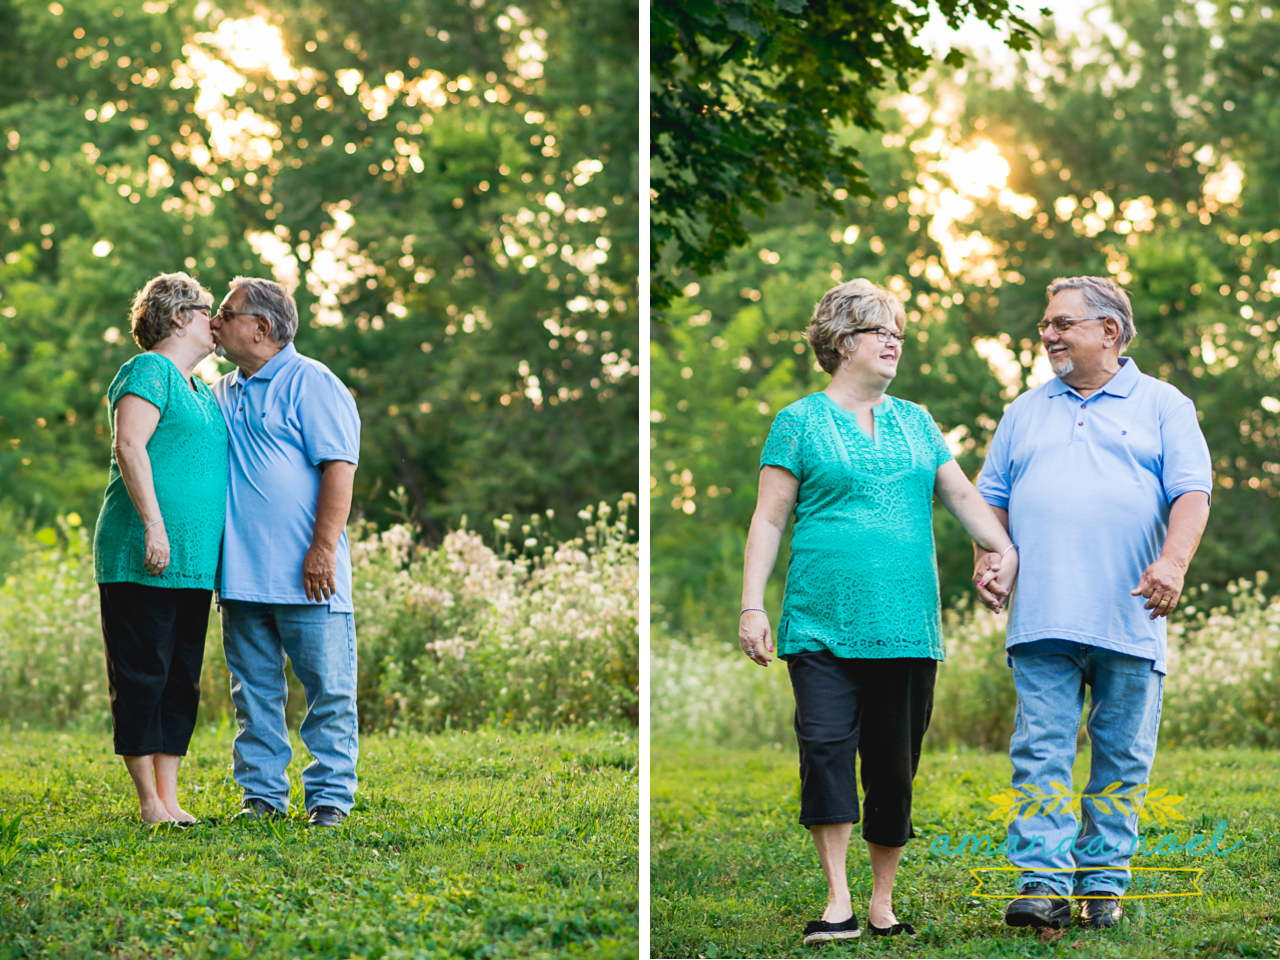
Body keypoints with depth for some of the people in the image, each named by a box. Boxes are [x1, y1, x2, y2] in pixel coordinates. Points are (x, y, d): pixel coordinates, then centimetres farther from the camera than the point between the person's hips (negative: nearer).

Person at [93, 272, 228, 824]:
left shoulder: (201, 391, 22)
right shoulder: (149, 371, -5)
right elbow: (129, 446, -17)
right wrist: (153, 524, -24)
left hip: (192, 565, 9)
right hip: (141, 561, -9)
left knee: (181, 680, 8)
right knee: (141, 676, -5)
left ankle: (169, 798, 11)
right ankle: (150, 803, -2)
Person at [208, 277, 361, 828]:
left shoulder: (310, 384, -5)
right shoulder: (221, 393, 18)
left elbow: (339, 467, -12)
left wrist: (323, 547, -19)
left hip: (304, 575, -7)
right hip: (241, 572, 7)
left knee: (328, 688, -3)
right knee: (254, 690, 8)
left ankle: (329, 796, 3)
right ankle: (262, 793, 14)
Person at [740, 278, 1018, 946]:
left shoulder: (915, 422, 18)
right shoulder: (800, 421, 5)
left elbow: (961, 494, 12)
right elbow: (769, 518, 2)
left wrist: (1004, 546, -7)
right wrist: (752, 606, -6)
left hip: (906, 626, 4)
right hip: (823, 622, -4)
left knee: (895, 763, 4)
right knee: (826, 747, -14)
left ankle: (882, 903, 15)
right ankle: (838, 903, -11)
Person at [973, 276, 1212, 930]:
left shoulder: (1162, 405, 9)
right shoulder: (1025, 413, 20)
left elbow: (1191, 491, -2)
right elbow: (993, 497, 22)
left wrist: (1173, 561, -19)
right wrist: (986, 555, 2)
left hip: (1130, 622, -2)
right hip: (1042, 622, 2)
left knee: (1121, 762, 2)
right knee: (1041, 752, -9)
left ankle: (1103, 885, 9)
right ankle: (1043, 884, -12)